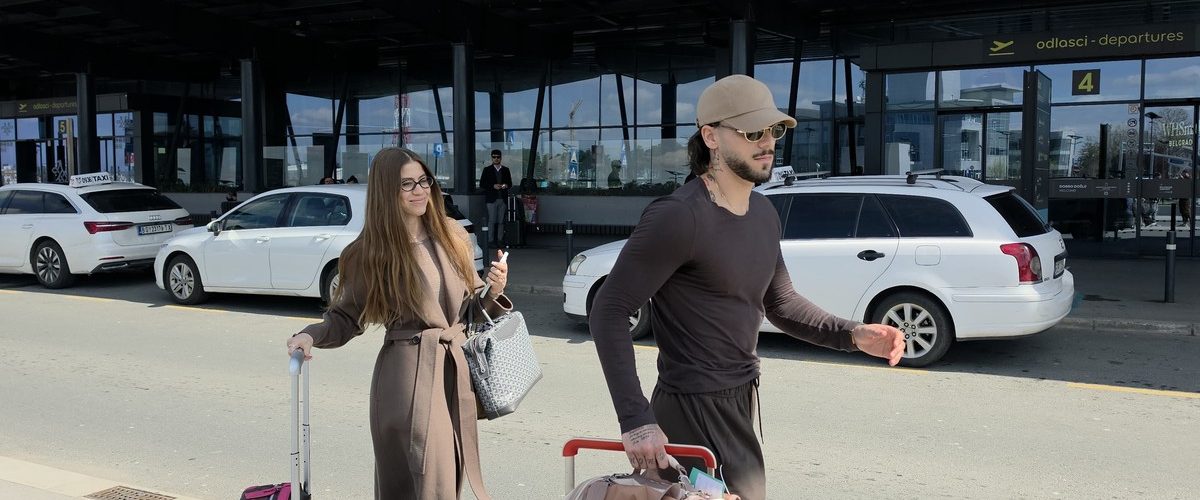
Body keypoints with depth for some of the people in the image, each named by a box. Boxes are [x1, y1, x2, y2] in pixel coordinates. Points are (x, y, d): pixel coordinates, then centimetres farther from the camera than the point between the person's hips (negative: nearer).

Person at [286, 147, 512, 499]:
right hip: (407, 374, -5)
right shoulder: (370, 253, -5)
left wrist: (492, 293, -5)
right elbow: (345, 318, 1)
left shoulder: (452, 236, 7)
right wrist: (311, 335, -18)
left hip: (457, 367, 5)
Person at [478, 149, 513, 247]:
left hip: (503, 199, 3)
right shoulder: (487, 170, 5)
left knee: (501, 221, 4)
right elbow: (481, 185, 1)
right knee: (491, 220, -7)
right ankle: (491, 241, -6)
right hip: (491, 199, -3)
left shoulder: (506, 170, 14)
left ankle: (500, 240, 7)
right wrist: (493, 186, -13)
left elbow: (510, 184, 19)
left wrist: (506, 185, -5)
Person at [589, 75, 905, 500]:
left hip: (742, 399, 8)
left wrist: (852, 335, 1)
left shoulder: (763, 213, 8)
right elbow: (609, 312, -21)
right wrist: (636, 418, -28)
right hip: (696, 408, -8)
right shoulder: (679, 217, -20)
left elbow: (781, 303, 18)